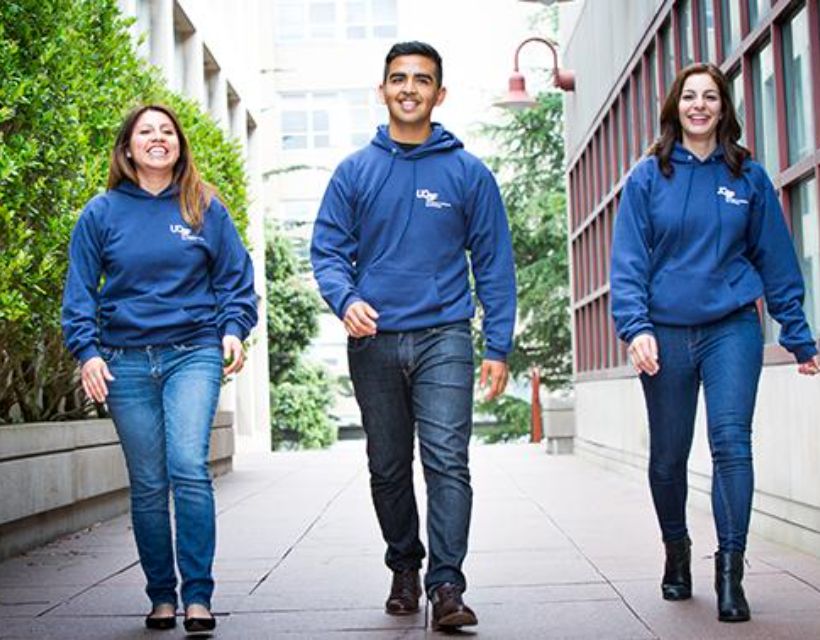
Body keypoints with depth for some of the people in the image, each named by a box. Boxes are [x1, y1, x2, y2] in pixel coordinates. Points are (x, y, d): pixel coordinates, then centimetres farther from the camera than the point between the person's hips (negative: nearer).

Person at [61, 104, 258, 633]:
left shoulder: (206, 208, 7)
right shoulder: (102, 213, 6)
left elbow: (235, 277, 12)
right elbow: (80, 290, 7)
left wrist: (233, 329, -3)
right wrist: (86, 350, -5)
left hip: (193, 354, -1)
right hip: (126, 361, 1)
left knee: (189, 466, -17)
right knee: (147, 484, 5)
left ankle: (198, 595, -10)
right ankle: (162, 595, 17)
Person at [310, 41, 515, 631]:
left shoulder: (469, 173, 4)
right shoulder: (355, 172, 7)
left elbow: (494, 262, 3)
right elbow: (328, 249, 5)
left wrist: (499, 346, -2)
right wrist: (346, 299, -17)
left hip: (444, 337, -2)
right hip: (373, 341, 2)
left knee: (447, 461, -12)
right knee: (388, 467, 12)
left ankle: (447, 584, -11)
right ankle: (404, 568, 27)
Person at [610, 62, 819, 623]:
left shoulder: (748, 176, 5)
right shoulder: (648, 177, 3)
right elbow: (628, 260, -2)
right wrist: (635, 326, -15)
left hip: (732, 328, 0)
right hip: (666, 332, 1)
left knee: (732, 441, -14)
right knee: (668, 455, 10)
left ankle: (731, 572, -9)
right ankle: (677, 553, 31)